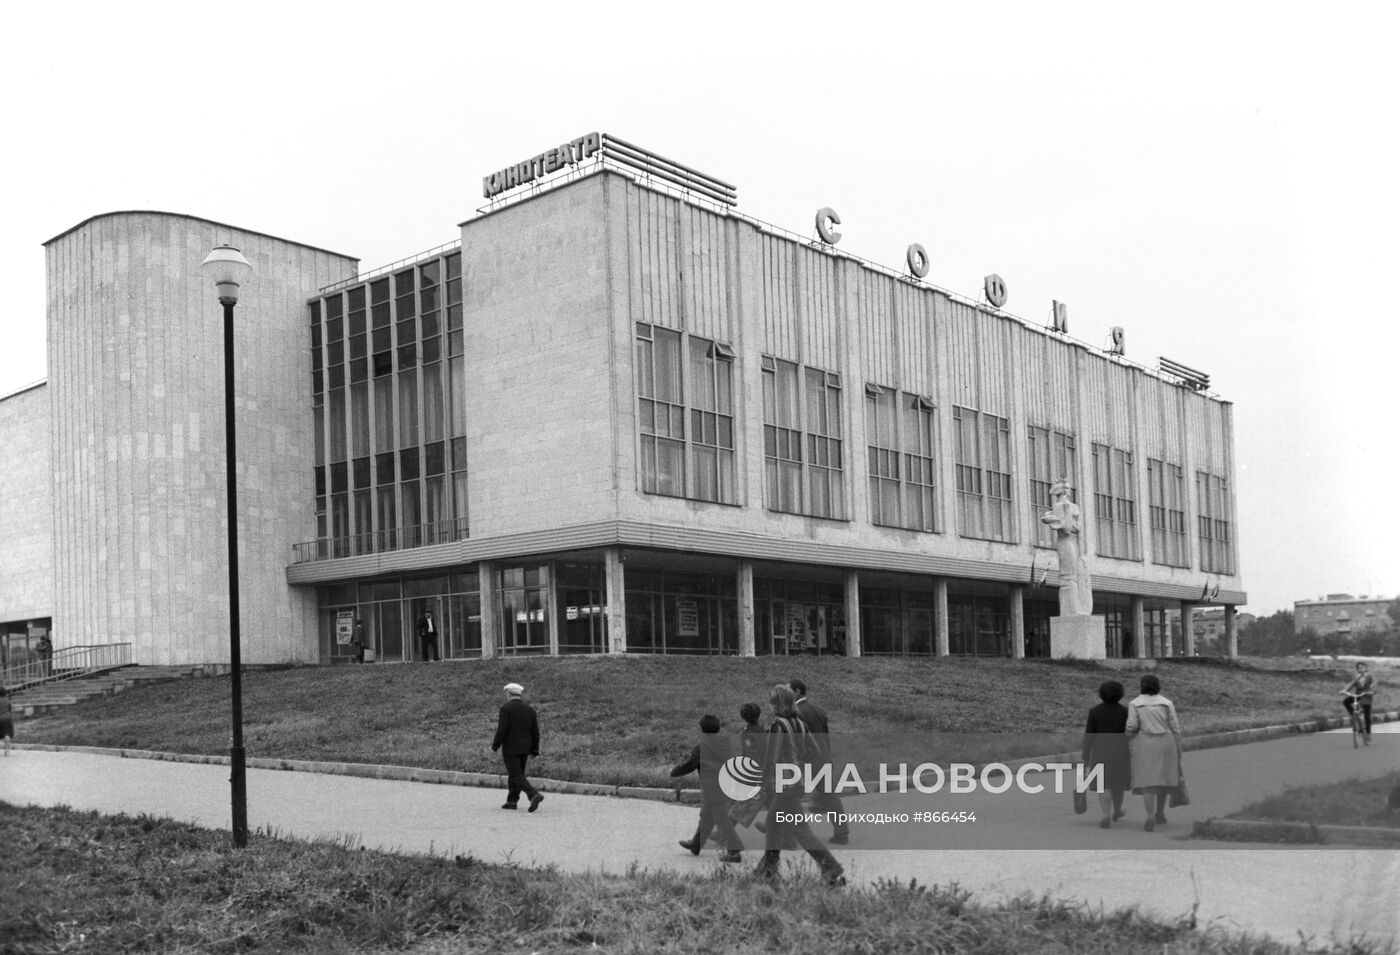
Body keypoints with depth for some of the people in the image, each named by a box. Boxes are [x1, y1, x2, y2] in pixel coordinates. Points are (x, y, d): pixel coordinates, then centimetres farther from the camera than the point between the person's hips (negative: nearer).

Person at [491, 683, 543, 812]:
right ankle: (512, 801, 17)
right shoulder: (529, 709, 6)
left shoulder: (506, 708, -11)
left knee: (516, 776, -6)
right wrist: (534, 751, 11)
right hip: (524, 749, 6)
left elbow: (502, 730, -17)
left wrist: (495, 745, -6)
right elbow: (535, 731, 5)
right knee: (517, 773, 17)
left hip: (510, 748, -6)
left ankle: (534, 795, -22)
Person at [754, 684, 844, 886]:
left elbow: (771, 756, -19)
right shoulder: (800, 724, 8)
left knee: (801, 830, -7)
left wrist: (766, 782, -14)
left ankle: (833, 870, -13)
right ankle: (768, 868, 29)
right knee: (773, 821, 20)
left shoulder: (777, 725, -15)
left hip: (785, 782, -9)